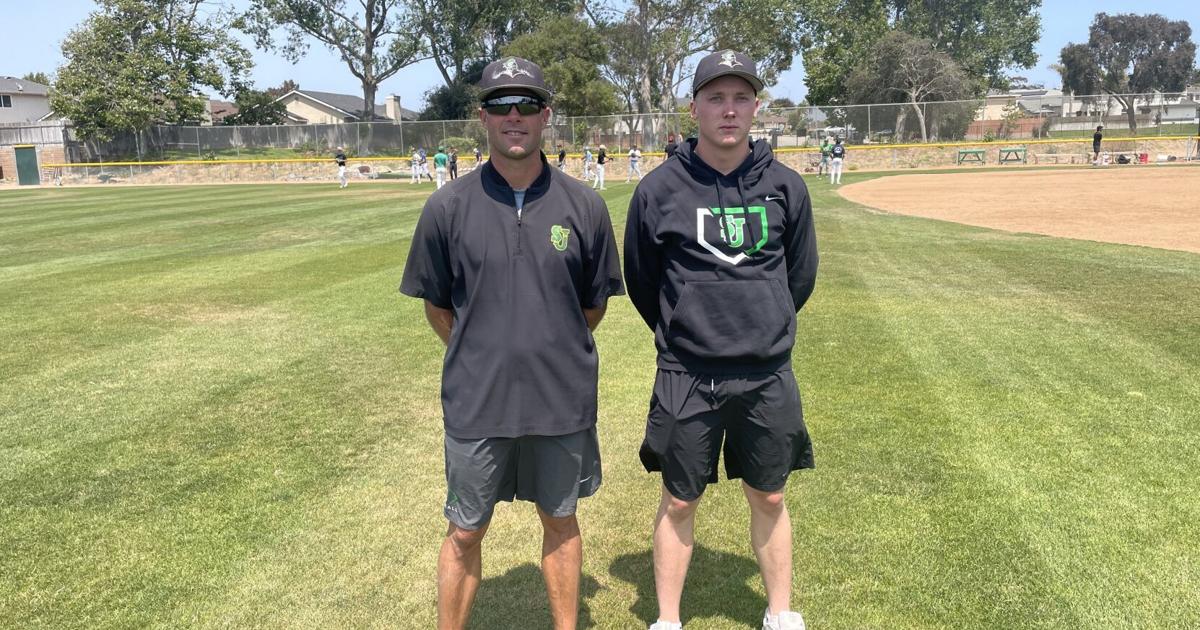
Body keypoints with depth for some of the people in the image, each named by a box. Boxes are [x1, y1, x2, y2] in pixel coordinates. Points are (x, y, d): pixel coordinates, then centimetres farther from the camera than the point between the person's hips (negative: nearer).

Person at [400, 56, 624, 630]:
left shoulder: (584, 206, -4)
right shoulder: (448, 207, -5)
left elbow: (594, 304, 7)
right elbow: (437, 307, 5)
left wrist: (552, 351, 10)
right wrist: (480, 359, 7)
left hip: (564, 400, 1)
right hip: (476, 402, -1)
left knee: (559, 520, 18)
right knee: (464, 534, 13)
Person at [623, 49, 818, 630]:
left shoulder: (785, 186, -1)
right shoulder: (658, 189, -7)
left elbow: (800, 277, 13)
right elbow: (641, 282, 6)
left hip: (768, 376, 2)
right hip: (686, 379, -2)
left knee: (769, 499, 16)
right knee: (679, 503, 11)